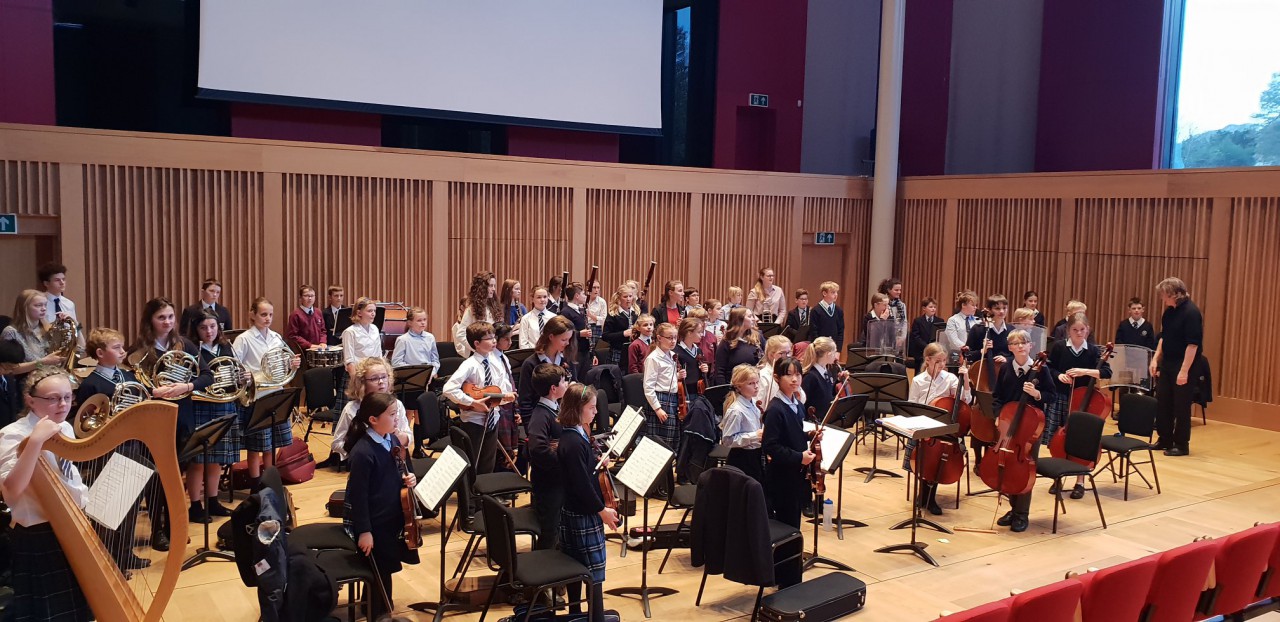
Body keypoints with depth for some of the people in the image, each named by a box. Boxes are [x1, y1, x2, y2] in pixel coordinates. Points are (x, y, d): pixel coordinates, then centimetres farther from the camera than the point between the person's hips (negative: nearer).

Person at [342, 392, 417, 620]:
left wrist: (407, 480, -6)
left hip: (392, 518, 8)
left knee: (385, 570, 20)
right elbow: (359, 494, -21)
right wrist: (364, 531, -18)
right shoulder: (363, 452, -24)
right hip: (373, 523, -8)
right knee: (380, 573, 6)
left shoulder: (393, 441, 1)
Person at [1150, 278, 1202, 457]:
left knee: (1181, 406, 0)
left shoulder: (1191, 312, -18)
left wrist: (1184, 370, -23)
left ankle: (1182, 444, 10)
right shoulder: (1169, 311, 7)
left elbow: (1193, 344, -21)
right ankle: (1164, 439, 23)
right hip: (1166, 364, 8)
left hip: (1182, 367, -8)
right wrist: (1155, 359, 10)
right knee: (1162, 403, 11)